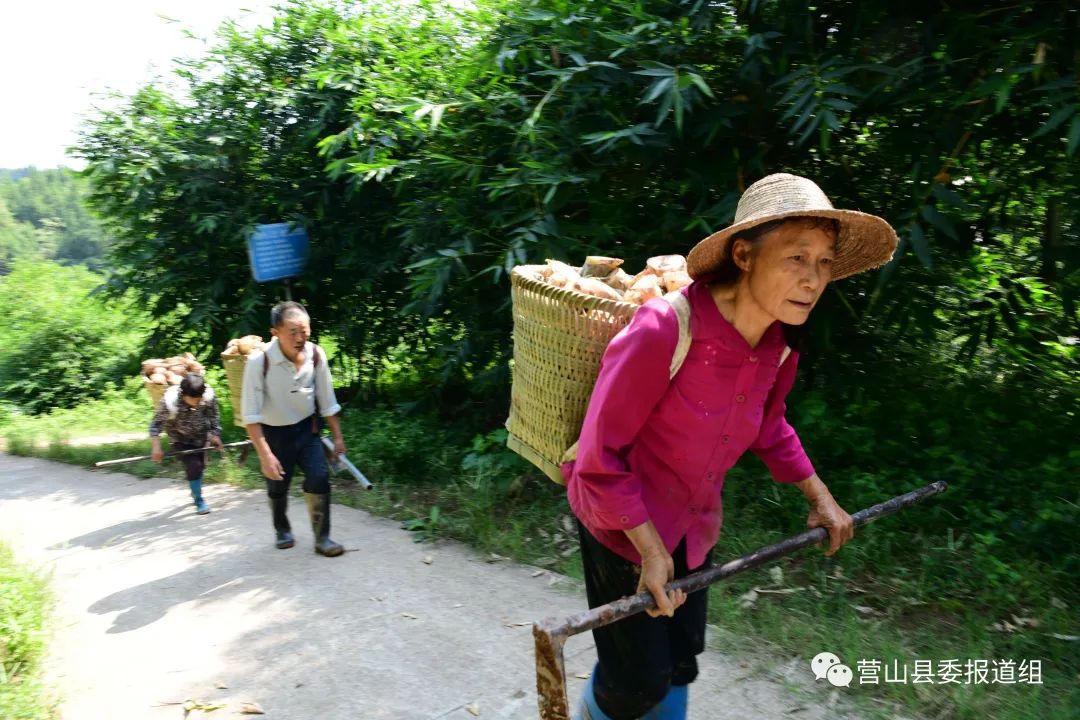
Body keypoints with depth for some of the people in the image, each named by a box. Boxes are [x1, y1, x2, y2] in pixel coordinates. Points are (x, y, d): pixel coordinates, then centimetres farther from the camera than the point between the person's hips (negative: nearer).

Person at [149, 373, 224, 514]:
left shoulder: (209, 396, -27)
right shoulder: (170, 401, -34)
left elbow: (214, 418, -8)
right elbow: (156, 424, -23)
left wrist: (215, 435, -7)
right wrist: (156, 447, -28)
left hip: (200, 437, 4)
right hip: (181, 440, -3)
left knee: (200, 465, 17)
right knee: (193, 466, -14)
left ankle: (196, 490, 46)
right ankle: (199, 501, 4)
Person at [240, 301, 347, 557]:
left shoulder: (316, 354, -16)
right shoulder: (259, 361, -28)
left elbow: (327, 400, -2)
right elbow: (251, 414, -24)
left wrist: (337, 436, 3)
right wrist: (265, 455, -27)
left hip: (307, 428, 2)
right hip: (274, 432, -2)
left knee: (319, 478, -10)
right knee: (277, 486, 14)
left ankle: (322, 538, 5)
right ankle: (282, 529, 42)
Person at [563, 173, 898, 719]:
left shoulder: (780, 342, -9)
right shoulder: (664, 329, -32)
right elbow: (600, 455, -25)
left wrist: (819, 496, 12)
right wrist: (651, 550, -20)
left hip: (693, 527, 6)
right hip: (623, 523, -6)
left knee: (679, 668, 20)